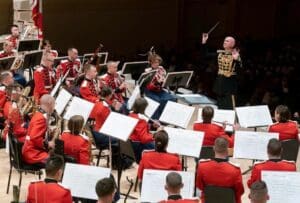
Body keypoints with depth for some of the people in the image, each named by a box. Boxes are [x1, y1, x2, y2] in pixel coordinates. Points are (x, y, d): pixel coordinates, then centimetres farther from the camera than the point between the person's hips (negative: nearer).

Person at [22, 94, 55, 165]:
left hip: (35, 151, 11)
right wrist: (47, 144, -16)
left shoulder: (39, 115, 13)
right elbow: (34, 137, -28)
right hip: (34, 153, -11)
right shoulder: (41, 118, -19)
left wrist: (51, 131, 11)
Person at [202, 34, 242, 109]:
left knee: (229, 107, -9)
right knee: (220, 107, 15)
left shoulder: (235, 54, -11)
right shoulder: (220, 53, 7)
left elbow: (239, 68, -21)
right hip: (220, 82, 6)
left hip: (230, 82, -6)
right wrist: (204, 43, 8)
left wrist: (236, 59, -38)